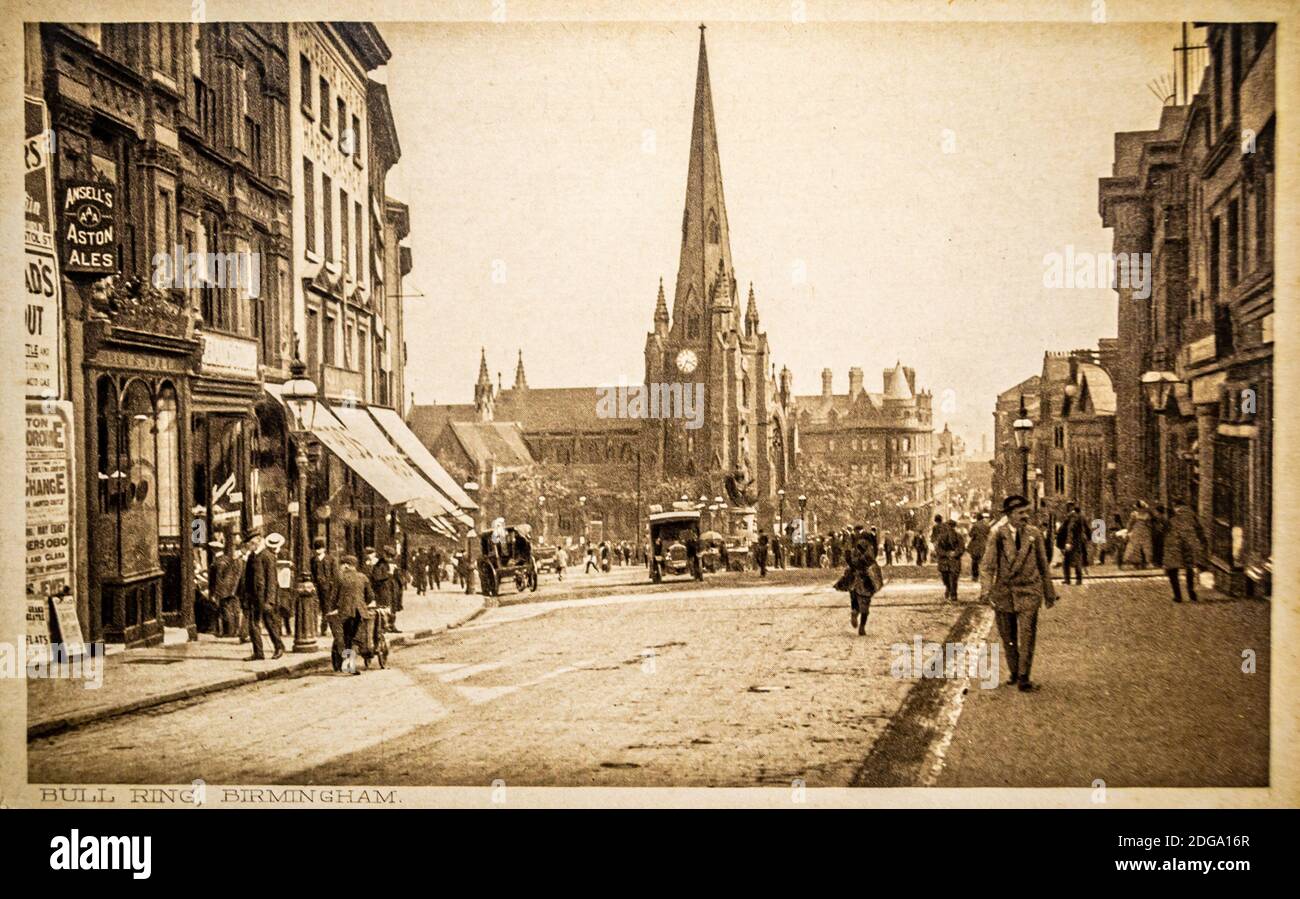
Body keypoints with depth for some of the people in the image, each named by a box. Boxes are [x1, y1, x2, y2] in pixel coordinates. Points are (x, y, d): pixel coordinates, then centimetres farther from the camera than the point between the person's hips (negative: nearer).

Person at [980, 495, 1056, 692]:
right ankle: (1014, 673, 25)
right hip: (1003, 591, 0)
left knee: (1027, 635, -10)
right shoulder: (997, 534, -2)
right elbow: (988, 564, -5)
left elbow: (1044, 565, 11)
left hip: (1029, 591, 0)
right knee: (1008, 637, 9)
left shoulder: (1034, 534, 3)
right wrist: (985, 590, -17)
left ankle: (1023, 677, -6)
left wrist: (1049, 593, 14)